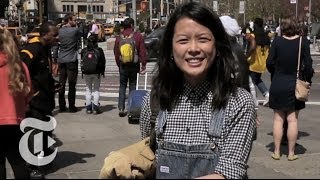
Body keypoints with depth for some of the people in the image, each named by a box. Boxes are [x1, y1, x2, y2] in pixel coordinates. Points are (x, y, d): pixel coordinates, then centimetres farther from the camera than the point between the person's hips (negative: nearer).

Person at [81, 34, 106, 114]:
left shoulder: (84, 51, -2)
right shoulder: (99, 50, -8)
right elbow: (103, 62, -2)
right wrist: (102, 71, 9)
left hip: (87, 73, 2)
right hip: (97, 73, -2)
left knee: (88, 90, 11)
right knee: (96, 90, 6)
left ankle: (88, 108, 10)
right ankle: (95, 108, 5)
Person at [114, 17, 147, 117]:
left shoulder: (119, 37, 2)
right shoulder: (138, 36, -6)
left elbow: (116, 53, 8)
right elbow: (142, 51, -7)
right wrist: (143, 64, -2)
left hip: (123, 65, 2)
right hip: (134, 65, -2)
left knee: (122, 86, 9)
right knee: (132, 86, 7)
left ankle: (121, 109, 3)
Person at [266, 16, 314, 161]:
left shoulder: (277, 41, -6)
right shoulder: (303, 41, -6)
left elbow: (269, 62, -4)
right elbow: (308, 64, -7)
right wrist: (307, 81, 6)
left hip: (278, 85, 0)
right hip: (295, 84, 0)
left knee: (278, 119, 9)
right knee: (292, 119, 7)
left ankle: (277, 152, 14)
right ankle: (291, 153, 12)